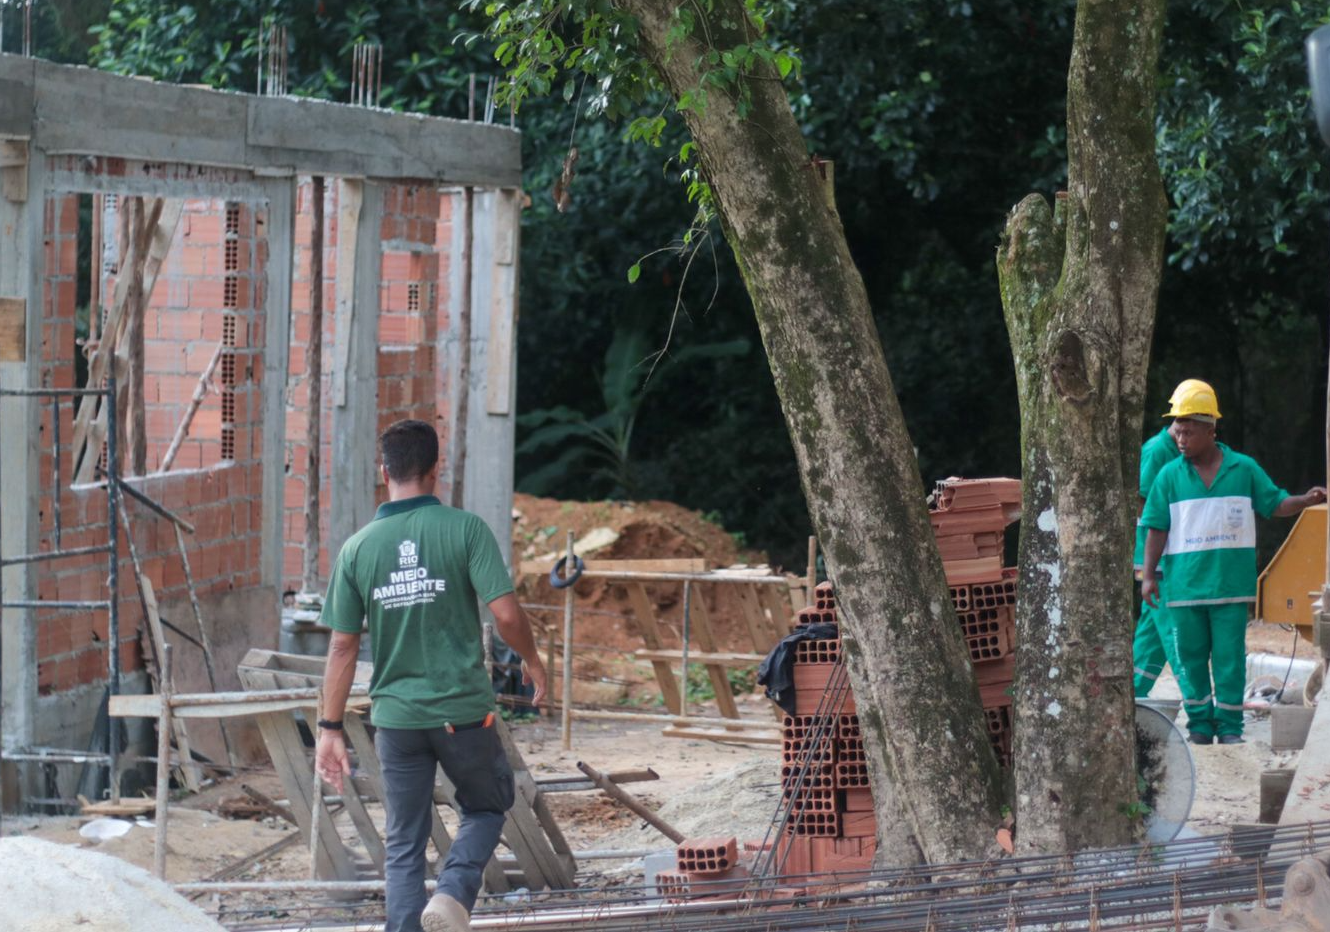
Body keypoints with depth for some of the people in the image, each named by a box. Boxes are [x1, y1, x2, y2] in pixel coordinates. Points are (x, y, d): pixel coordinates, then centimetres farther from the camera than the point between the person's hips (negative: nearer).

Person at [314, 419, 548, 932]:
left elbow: (343, 645, -1)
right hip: (463, 711, -2)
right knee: (486, 807, 19)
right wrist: (531, 660, 7)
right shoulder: (464, 529, -9)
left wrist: (331, 727, 5)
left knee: (404, 845, 11)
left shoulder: (358, 547, -1)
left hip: (396, 717, 2)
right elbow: (505, 613, -14)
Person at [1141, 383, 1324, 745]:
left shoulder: (1244, 469, 4)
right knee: (1191, 656, 5)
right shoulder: (1170, 476, 4)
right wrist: (1149, 575, -1)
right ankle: (1200, 724, 14)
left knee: (1229, 657, -1)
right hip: (1184, 585, 1)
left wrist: (1307, 500, -11)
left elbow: (1275, 505, 8)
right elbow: (1156, 528, 4)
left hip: (1231, 583, -1)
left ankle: (1230, 726, 6)